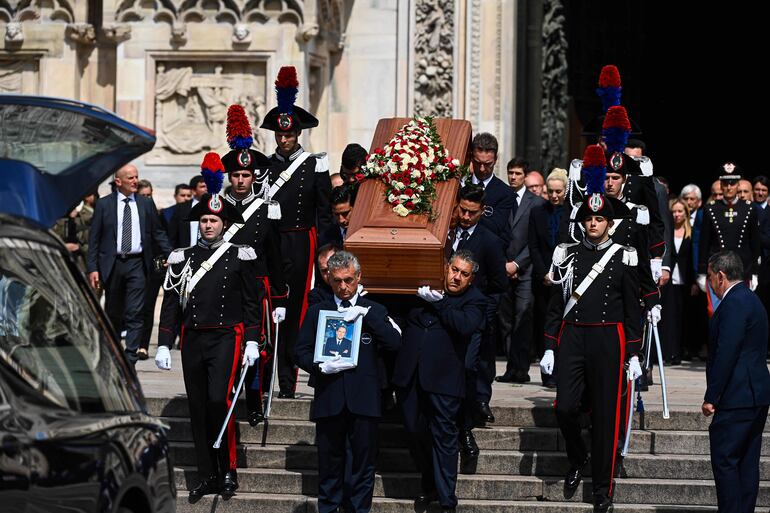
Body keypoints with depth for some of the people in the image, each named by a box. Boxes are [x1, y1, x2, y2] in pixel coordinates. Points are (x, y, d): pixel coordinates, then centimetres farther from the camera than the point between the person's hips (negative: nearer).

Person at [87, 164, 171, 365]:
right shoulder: (104, 205, 2)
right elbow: (94, 239, 2)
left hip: (137, 264, 0)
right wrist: (92, 268, -5)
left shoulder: (146, 204, 7)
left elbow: (158, 233, 11)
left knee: (135, 314, -8)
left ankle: (130, 360, -10)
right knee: (113, 312, 11)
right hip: (112, 264, 0)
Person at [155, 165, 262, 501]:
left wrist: (252, 342, -4)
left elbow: (251, 302, 4)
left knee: (219, 399, -20)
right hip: (192, 340, 4)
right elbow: (171, 304, 9)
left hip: (226, 338, -4)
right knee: (198, 409, 5)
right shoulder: (182, 258, 9)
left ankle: (228, 471, -7)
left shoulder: (239, 257, 3)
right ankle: (208, 477, 13)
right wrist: (163, 346, 3)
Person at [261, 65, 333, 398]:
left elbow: (324, 212, 4)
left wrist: (322, 250, -3)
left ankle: (288, 383, 2)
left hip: (299, 243, -2)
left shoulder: (315, 166, 3)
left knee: (294, 311, -1)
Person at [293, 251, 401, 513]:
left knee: (363, 460, 2)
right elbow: (300, 352, 8)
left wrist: (366, 314, -12)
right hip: (329, 400, 0)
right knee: (329, 460, 5)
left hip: (363, 400, 0)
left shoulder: (373, 311, 10)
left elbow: (395, 343, -6)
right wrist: (321, 366, -12)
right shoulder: (317, 312, 11)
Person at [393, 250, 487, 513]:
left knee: (444, 436, -5)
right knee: (415, 432, 9)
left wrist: (438, 303, -12)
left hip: (442, 377, -4)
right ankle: (429, 484, 28)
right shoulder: (426, 286, 14)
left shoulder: (474, 301, 3)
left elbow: (465, 326, -16)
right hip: (410, 374, 4)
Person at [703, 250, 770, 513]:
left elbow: (726, 353, -21)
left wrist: (711, 397, -17)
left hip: (737, 399, -10)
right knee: (747, 463, 11)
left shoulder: (733, 304, -15)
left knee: (724, 461, -8)